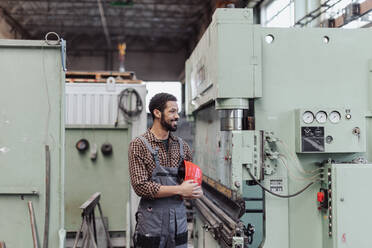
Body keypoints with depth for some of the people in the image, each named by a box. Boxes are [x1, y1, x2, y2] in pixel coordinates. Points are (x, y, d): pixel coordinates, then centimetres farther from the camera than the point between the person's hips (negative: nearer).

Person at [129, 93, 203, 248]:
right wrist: (179, 190, -17)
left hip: (179, 220, 4)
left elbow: (193, 178, 15)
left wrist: (197, 192, -8)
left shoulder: (182, 146, 8)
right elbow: (140, 186, -15)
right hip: (151, 223, -4)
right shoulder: (139, 145, -7)